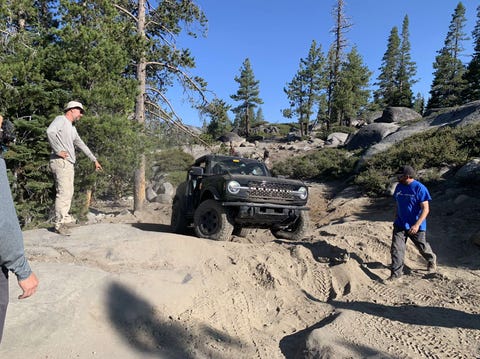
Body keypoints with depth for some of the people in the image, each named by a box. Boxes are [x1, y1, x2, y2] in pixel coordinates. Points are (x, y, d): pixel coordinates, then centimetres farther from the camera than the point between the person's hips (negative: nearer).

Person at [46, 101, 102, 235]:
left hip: (69, 164, 9)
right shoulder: (61, 119, -2)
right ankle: (59, 224, -6)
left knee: (68, 193, 12)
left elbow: (81, 145, 30)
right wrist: (58, 150, -20)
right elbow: (50, 131, -22)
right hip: (60, 162, -9)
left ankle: (64, 219, 21)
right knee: (64, 193, -11)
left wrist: (94, 160, 32)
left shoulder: (72, 128, 24)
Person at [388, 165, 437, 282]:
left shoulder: (420, 188, -18)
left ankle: (432, 260, 47)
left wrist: (417, 225, -28)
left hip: (415, 226, -5)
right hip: (400, 225, 5)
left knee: (422, 247, 16)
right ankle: (396, 272, 8)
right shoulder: (399, 187, 2)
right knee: (396, 248, -2)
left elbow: (425, 209, -19)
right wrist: (396, 219, 17)